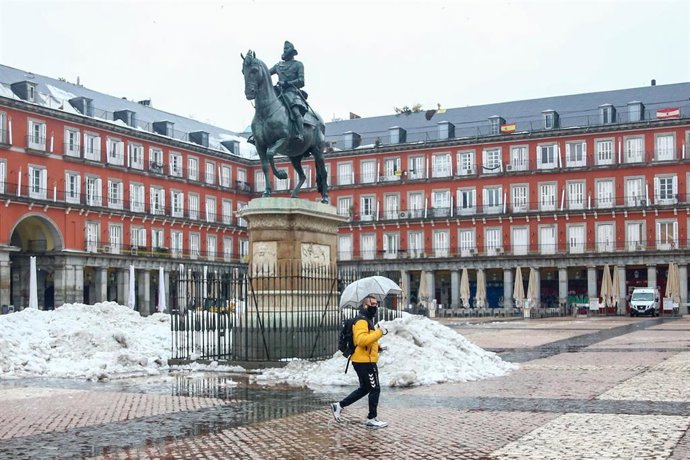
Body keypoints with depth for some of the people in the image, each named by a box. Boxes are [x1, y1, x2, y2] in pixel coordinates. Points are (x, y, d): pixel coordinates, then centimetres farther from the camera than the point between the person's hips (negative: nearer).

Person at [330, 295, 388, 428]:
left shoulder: (368, 320, 19)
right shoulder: (362, 321, -16)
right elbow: (361, 340, -31)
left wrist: (377, 346, 15)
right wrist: (378, 333, -27)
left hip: (365, 361, 11)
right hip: (364, 361, -11)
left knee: (364, 388, 17)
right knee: (375, 389, -3)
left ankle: (339, 406, 21)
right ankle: (372, 419, 7)